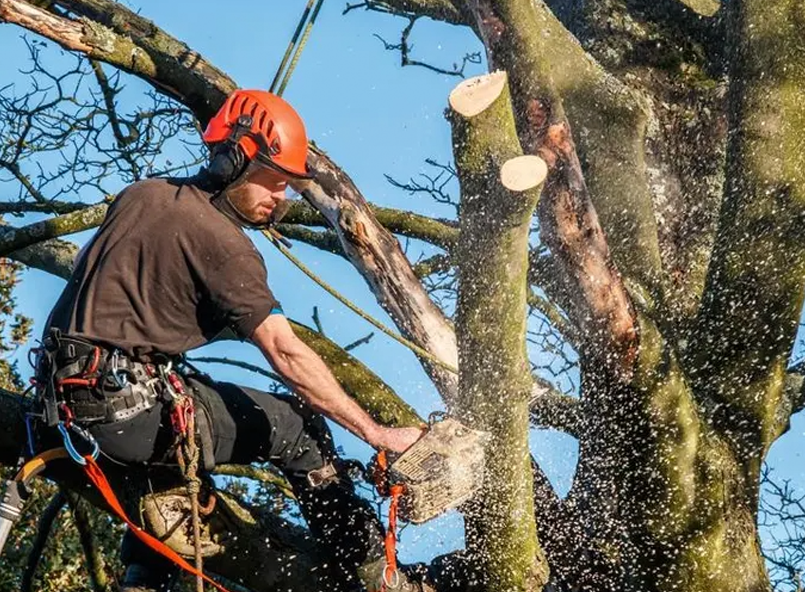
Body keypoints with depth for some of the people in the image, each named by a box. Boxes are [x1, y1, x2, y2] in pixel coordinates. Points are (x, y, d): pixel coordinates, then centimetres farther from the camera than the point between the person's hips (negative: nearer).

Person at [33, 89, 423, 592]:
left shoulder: (138, 195, 12)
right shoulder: (222, 242, -10)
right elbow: (286, 354, -15)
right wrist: (378, 434, -13)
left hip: (65, 396, 8)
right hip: (132, 408, -8)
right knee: (297, 425, 4)